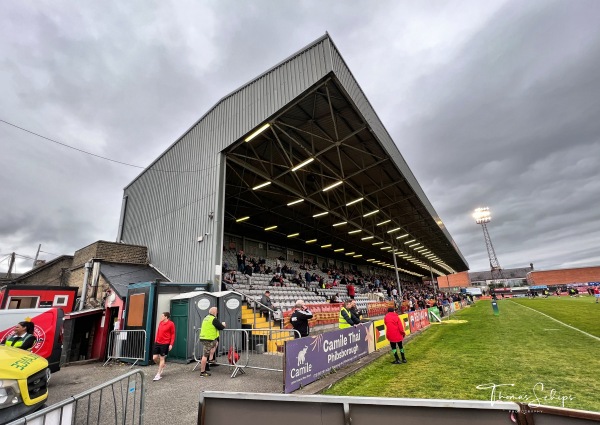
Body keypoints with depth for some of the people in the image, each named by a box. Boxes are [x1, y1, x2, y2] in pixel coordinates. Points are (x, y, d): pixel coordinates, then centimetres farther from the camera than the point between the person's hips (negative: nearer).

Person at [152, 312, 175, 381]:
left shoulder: (171, 324, -12)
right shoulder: (160, 322, 6)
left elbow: (173, 334, -9)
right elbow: (158, 332, 16)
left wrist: (171, 344, -11)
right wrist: (155, 340, 15)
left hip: (165, 344, -6)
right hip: (157, 343, 6)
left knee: (162, 358, 2)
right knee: (154, 358, 6)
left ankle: (158, 374, 16)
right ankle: (162, 366, 35)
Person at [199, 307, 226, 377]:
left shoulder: (206, 318, 14)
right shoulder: (214, 319, -14)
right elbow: (221, 327, -12)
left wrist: (220, 324, 20)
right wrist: (223, 325, 10)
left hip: (203, 338, 9)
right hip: (208, 339, -9)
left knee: (215, 344, 29)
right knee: (205, 355, -4)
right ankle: (202, 372, 2)